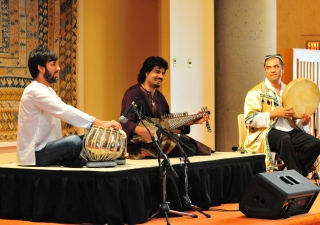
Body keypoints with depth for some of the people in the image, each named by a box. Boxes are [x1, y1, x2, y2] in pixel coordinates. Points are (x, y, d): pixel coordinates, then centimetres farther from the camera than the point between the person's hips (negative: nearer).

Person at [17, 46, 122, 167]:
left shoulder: (48, 90, 17)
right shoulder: (35, 91, -16)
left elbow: (66, 112, 8)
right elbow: (65, 112, -25)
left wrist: (99, 123, -6)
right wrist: (99, 123, -29)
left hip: (45, 148, 10)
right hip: (34, 154, -10)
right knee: (74, 141, -29)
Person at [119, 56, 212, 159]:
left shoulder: (160, 97, 17)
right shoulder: (134, 93, -9)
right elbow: (125, 122, -20)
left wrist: (192, 121, 11)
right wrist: (140, 131, -38)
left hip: (158, 139, 8)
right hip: (138, 144, -8)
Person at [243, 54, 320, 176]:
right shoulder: (256, 92, 0)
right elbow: (250, 119, -9)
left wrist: (303, 122, -1)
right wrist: (273, 114, -17)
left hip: (290, 131, 6)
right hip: (266, 134, -5)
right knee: (285, 139, -38)